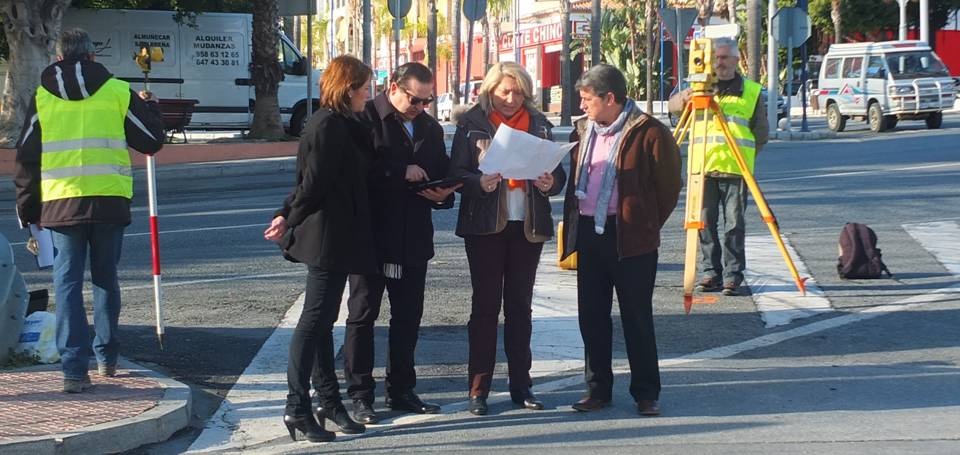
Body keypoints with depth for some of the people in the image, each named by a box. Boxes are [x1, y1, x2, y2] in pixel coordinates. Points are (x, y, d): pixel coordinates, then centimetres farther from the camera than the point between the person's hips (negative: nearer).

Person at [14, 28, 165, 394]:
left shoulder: (42, 97, 4)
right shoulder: (117, 92, 2)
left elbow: (27, 157, 7)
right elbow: (152, 141, 9)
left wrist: (27, 208, 15)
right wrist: (150, 108, 29)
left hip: (60, 203, 0)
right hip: (109, 201, 0)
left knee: (68, 282, 2)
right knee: (105, 279, 16)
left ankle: (74, 368, -7)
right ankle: (106, 357, 25)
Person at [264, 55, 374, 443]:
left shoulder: (340, 124, 15)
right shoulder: (329, 126, -16)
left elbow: (311, 181, 16)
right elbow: (313, 182, -18)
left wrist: (288, 216, 7)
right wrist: (291, 219, -5)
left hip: (335, 237, 10)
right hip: (328, 236, -10)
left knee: (322, 319, 12)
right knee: (316, 319, -8)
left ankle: (329, 401, 18)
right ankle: (297, 408, -7)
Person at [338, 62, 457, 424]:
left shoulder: (430, 128, 13)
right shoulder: (366, 118, -7)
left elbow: (443, 173, 20)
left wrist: (442, 194, -2)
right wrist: (400, 172, -21)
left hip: (413, 239, 6)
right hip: (372, 234, -6)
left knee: (408, 316, 10)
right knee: (362, 314, 2)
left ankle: (401, 390, 20)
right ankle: (360, 394, 7)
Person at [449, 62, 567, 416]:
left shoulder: (538, 124, 9)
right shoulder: (472, 124, 0)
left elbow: (558, 173, 12)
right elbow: (456, 172, -3)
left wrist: (550, 182, -11)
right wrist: (480, 183, -23)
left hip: (528, 226, 3)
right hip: (485, 226, -3)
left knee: (520, 305, 8)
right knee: (485, 305, -2)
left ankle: (520, 384, 14)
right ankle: (479, 388, 2)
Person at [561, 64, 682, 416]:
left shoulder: (649, 133, -9)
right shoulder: (582, 131, 12)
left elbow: (669, 186, -5)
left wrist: (645, 226, 1)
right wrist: (572, 229, 12)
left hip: (631, 238, -6)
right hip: (588, 235, 6)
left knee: (637, 317, 1)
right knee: (591, 316, 9)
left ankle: (646, 393, 9)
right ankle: (597, 388, 19)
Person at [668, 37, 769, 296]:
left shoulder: (752, 91, 9)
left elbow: (761, 134, 12)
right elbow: (673, 106, -1)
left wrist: (744, 154, 1)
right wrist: (684, 99, -22)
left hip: (736, 168, -2)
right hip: (703, 167, 2)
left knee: (734, 224, -4)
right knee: (706, 222, 3)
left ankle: (733, 276, 0)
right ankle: (711, 273, 10)